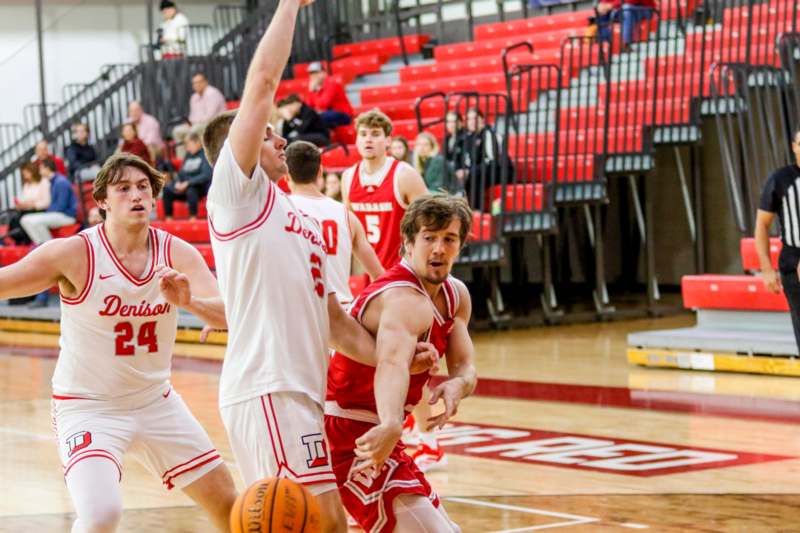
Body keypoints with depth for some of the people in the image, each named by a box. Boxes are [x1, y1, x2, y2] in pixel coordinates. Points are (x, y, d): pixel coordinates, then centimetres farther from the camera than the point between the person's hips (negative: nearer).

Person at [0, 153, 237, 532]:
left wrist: (189, 301, -40)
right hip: (87, 406, -5)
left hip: (156, 401, 5)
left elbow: (230, 314, -20)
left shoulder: (177, 254, -8)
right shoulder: (76, 254, -17)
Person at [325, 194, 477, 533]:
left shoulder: (456, 296, 6)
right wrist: (390, 426, -67)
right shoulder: (408, 301, -26)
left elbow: (465, 367, 0)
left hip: (375, 431, 10)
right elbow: (392, 362, -46)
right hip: (350, 435, -10)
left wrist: (458, 385, -27)